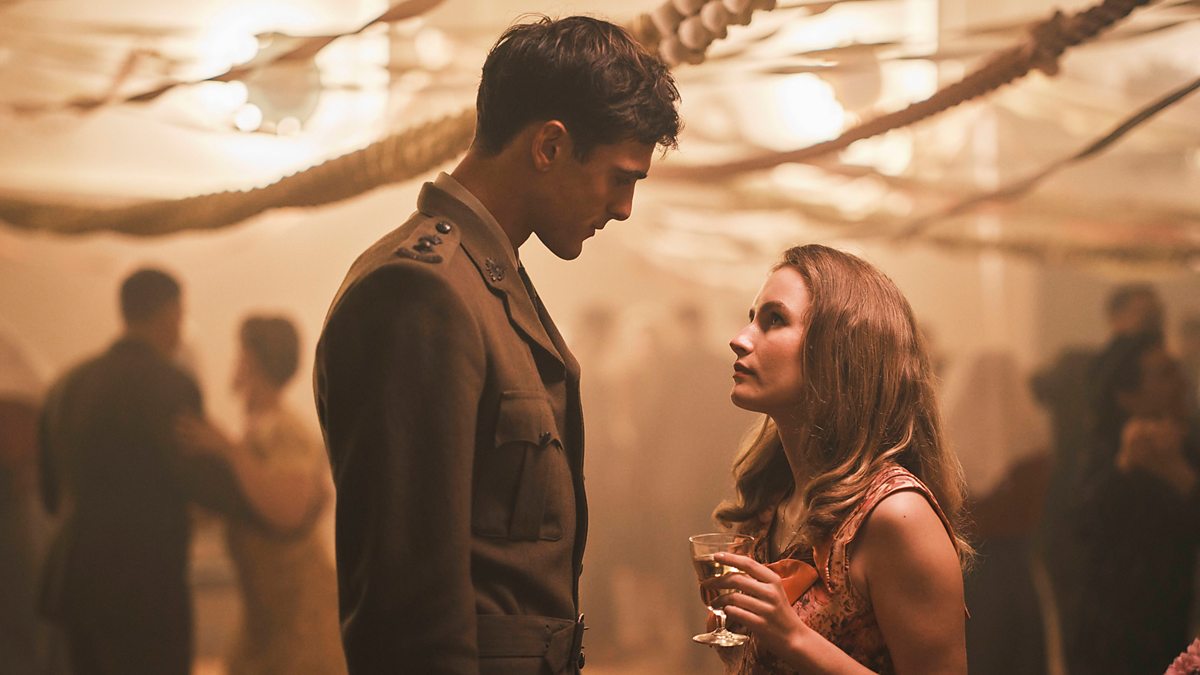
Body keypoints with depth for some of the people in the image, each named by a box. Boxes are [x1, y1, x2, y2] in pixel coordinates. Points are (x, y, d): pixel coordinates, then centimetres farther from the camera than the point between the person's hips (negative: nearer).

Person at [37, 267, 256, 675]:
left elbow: (53, 495, 16)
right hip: (142, 589, -8)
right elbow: (200, 479, -19)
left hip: (72, 580, 8)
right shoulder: (168, 385, -12)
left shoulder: (66, 386, 11)